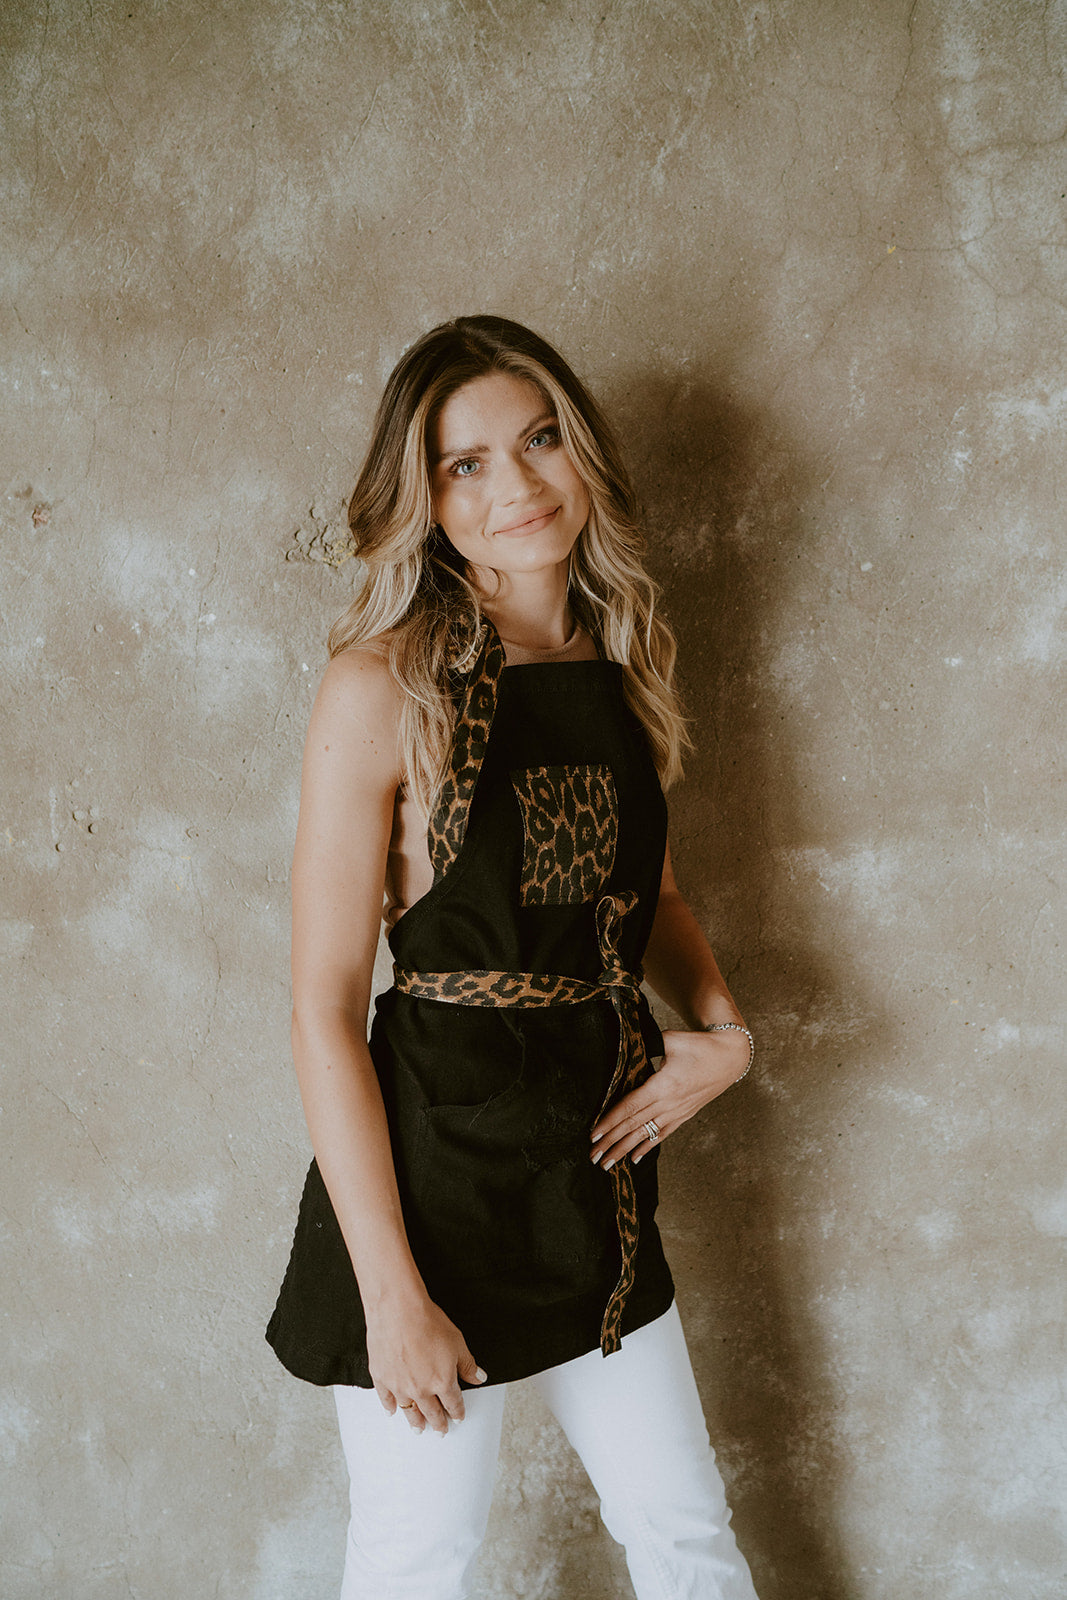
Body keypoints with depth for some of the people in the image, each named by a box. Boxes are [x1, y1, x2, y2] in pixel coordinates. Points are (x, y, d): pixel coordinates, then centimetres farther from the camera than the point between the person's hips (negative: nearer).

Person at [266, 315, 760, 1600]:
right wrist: (389, 1292, -16)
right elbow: (324, 1009, -16)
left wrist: (722, 1026, 1)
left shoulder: (623, 663, 4)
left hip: (595, 1156, 6)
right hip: (434, 1155, -5)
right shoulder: (384, 685, -15)